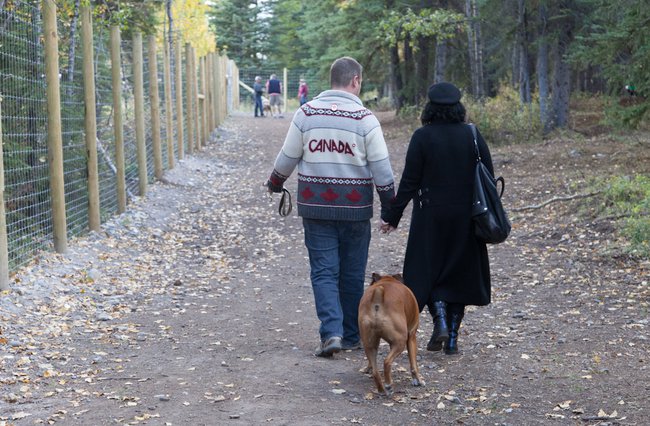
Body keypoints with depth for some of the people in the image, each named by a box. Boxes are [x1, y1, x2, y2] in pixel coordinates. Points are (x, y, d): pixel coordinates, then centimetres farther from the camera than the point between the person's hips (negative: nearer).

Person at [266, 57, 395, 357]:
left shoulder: (306, 113, 0)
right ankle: (351, 336, 19)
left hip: (315, 206, 1)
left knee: (323, 271, 3)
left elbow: (288, 157, 7)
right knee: (352, 273, 10)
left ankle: (331, 332, -13)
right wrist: (390, 206, 3)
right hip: (355, 209, -1)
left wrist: (275, 183, 26)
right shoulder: (364, 118, -6)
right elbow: (381, 167, -6)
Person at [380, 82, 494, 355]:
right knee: (458, 272, 11)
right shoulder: (473, 135, 0)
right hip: (465, 217, 3)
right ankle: (452, 339, 11)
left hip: (430, 216, -3)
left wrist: (392, 216, -3)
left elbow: (409, 182, -10)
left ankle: (440, 321, -10)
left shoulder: (422, 136, -9)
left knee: (428, 270, 12)